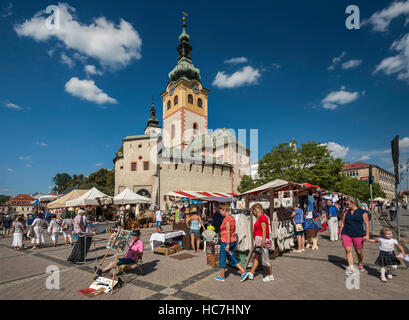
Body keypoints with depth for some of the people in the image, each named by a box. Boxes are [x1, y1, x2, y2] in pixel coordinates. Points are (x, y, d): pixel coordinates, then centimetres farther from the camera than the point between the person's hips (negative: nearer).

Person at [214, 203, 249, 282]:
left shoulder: (227, 219, -20)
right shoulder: (231, 218, 9)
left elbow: (228, 232, -24)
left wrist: (228, 244, -23)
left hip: (226, 242, -9)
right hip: (233, 240, 9)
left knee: (222, 259, 9)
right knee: (231, 258, 18)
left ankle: (222, 276, 23)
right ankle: (244, 272, 13)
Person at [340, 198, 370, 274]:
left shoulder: (363, 212, 0)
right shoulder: (346, 212, 9)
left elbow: (367, 224, -1)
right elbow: (343, 223, 14)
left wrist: (367, 235, -8)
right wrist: (340, 233, 11)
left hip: (358, 235, -2)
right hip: (346, 234, 2)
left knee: (359, 251, 10)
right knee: (348, 250, -6)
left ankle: (360, 264, 39)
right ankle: (351, 268, 1)